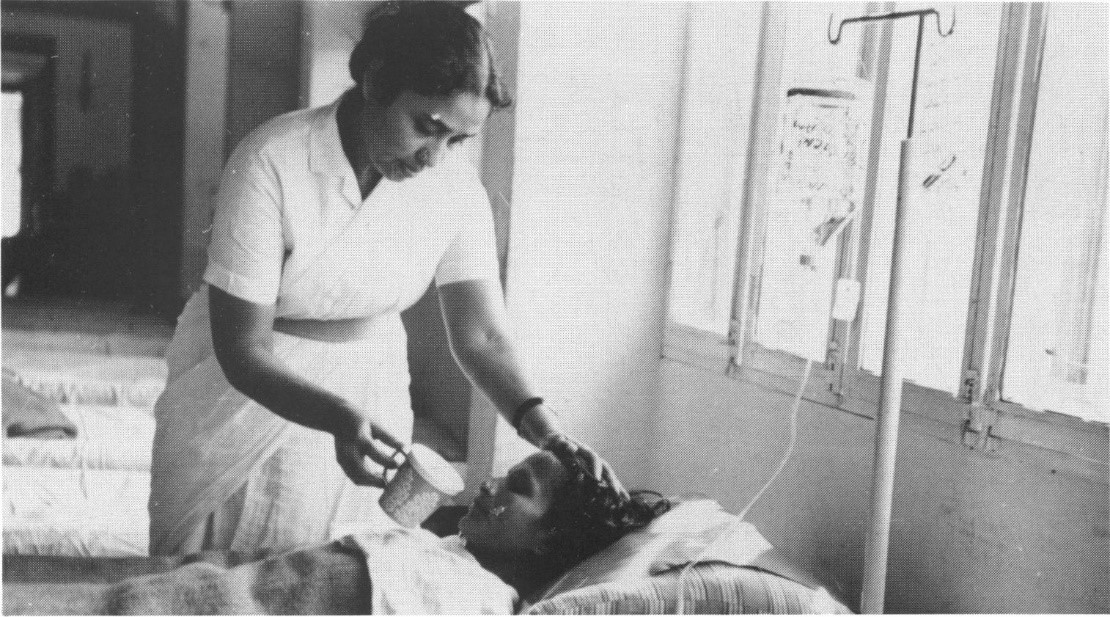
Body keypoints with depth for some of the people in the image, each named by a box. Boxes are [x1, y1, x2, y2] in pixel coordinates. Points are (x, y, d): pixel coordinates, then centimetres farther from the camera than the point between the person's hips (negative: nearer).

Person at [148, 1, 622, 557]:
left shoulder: (456, 186, -15)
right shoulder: (270, 163, -26)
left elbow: (481, 335, -15)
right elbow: (242, 350, -25)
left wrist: (544, 428, -32)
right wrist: (339, 418, -41)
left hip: (368, 388, 3)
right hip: (246, 387, -2)